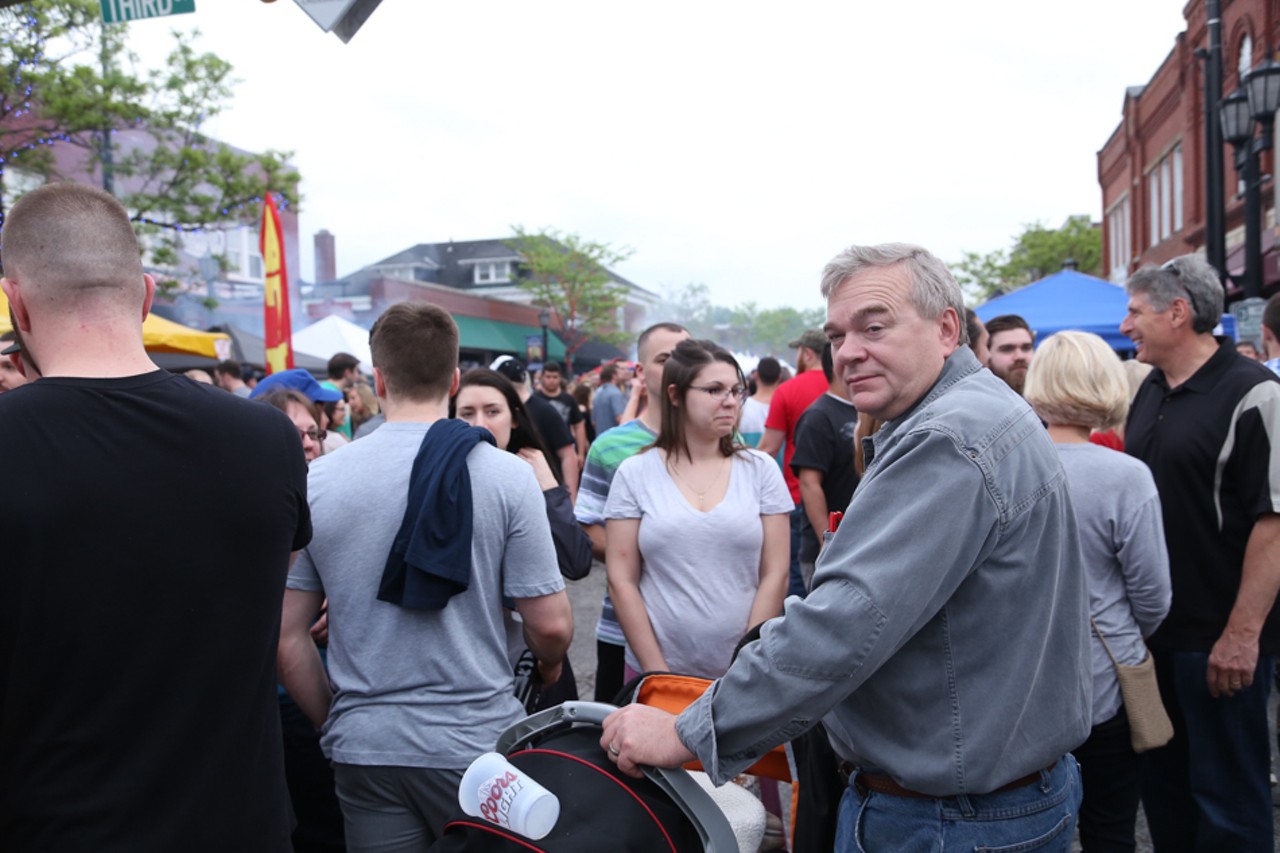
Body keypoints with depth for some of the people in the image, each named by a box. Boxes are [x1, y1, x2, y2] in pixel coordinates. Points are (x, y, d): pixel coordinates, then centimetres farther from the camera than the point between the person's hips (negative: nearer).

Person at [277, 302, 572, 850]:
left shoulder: (318, 480, -5)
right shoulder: (506, 475, -11)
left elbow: (287, 638, -1)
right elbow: (550, 625, -10)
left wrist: (331, 723, 13)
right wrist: (550, 664, 12)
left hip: (362, 748, 2)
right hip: (478, 740, -1)